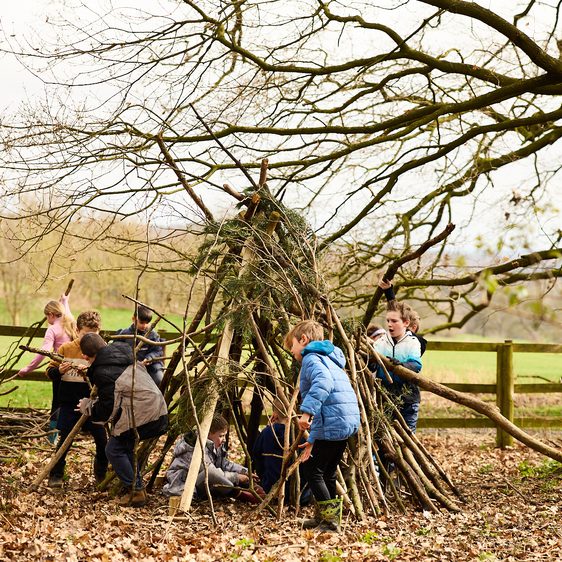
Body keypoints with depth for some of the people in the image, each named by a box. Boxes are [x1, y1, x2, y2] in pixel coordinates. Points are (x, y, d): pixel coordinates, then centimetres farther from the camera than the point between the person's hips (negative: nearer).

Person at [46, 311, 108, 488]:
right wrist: (59, 371, -21)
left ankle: (101, 475, 23)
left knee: (102, 440, 2)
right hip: (69, 405, 0)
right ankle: (55, 475, 15)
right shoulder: (66, 348, 0)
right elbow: (50, 372, 1)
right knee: (65, 440, 1)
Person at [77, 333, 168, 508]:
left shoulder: (103, 372, -13)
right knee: (125, 446, 22)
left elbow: (107, 410, -9)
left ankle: (135, 492, 2)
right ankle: (137, 488, 25)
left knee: (114, 450, 4)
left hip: (141, 414, -9)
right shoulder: (124, 354, 13)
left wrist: (87, 406, 10)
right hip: (157, 410, 9)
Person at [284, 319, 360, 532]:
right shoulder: (329, 360, 28)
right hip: (348, 422, 10)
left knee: (311, 470, -1)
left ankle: (330, 519, -2)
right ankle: (323, 516, 28)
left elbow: (323, 382, -27)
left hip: (333, 424, -10)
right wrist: (313, 439, 34)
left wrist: (307, 411, -34)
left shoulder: (312, 358, -3)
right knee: (327, 472, 19)